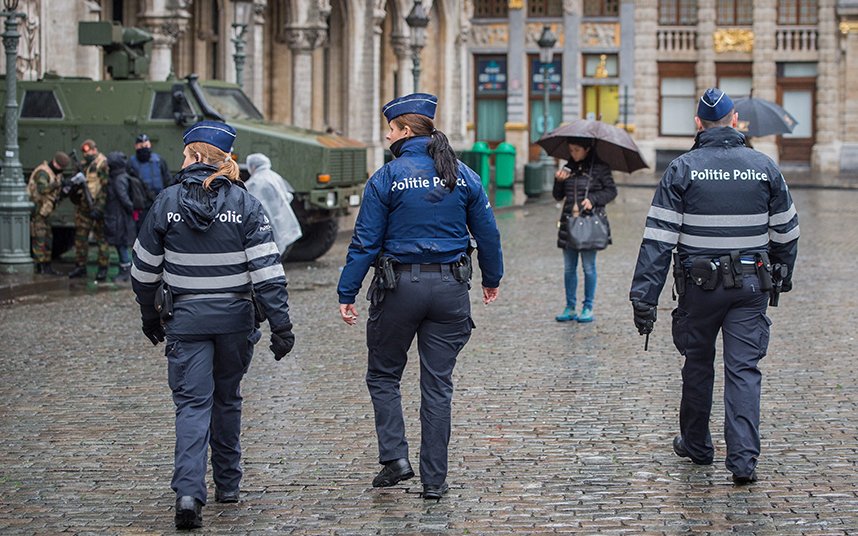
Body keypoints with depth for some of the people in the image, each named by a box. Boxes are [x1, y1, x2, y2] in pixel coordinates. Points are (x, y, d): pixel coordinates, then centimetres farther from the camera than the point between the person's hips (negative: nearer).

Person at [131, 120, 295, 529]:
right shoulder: (245, 204, -6)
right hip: (235, 318, 1)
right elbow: (267, 270, -10)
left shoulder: (167, 203, -3)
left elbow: (144, 270, 4)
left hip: (185, 319, -1)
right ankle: (227, 484, 30)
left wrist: (151, 316, 19)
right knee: (227, 399, 19)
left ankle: (188, 491, -21)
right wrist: (280, 324, -7)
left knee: (192, 404, -3)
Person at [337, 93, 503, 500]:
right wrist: (492, 279, 24)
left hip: (399, 286, -3)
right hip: (450, 288, 3)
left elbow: (365, 241, -8)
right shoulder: (463, 176, 3)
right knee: (437, 384, 7)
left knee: (383, 375, 14)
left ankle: (395, 458, 1)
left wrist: (346, 293, -3)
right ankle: (434, 479, 9)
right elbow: (487, 233, 9)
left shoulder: (387, 178, -7)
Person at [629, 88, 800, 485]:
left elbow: (658, 239, -10)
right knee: (744, 369, 0)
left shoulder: (682, 170, -5)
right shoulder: (765, 167, 2)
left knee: (698, 364, 15)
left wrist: (643, 297, -10)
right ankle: (743, 458, -10)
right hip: (751, 286, 1)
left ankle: (696, 445, 29)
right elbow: (786, 232, 10)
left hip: (700, 286, -1)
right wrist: (784, 275, 27)